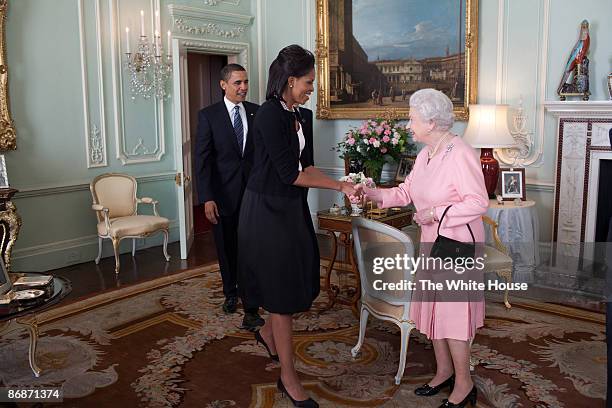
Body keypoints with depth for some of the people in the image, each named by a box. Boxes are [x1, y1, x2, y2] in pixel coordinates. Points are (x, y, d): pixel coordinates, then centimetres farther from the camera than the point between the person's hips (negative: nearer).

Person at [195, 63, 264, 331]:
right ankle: (231, 293, 36)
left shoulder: (257, 112, 3)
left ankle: (251, 306, 5)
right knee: (227, 248, 15)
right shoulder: (208, 115, -4)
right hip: (223, 193, 0)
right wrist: (207, 198, -13)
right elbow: (202, 159, -7)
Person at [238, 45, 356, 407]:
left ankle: (268, 333, 42)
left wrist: (341, 186, -4)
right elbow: (291, 173, -20)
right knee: (283, 289, 0)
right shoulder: (269, 116, -18)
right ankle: (289, 378, 16)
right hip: (267, 210, -8)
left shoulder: (303, 116, 8)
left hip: (292, 208, 8)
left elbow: (306, 166, 9)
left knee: (302, 283, 14)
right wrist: (340, 185, -15)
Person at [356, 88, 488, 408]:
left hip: (458, 244, -9)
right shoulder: (424, 154, 8)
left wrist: (436, 213, -19)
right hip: (431, 242, 9)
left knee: (452, 312, 0)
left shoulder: (460, 154, -19)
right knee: (432, 307, 16)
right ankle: (444, 372, 34)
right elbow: (406, 192, 12)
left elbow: (479, 203, -21)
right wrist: (373, 193, 0)